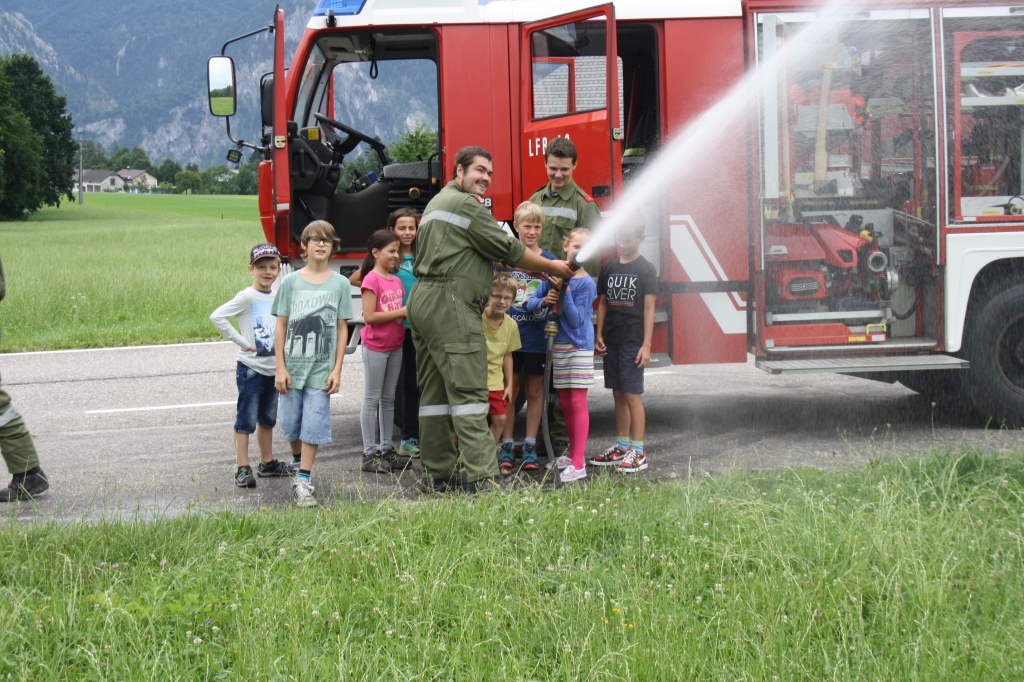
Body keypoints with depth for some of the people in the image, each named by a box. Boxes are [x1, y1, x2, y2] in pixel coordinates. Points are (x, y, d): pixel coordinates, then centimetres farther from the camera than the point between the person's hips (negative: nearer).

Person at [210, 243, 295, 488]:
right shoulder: (247, 297, -13)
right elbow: (217, 316, -22)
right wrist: (242, 341, -20)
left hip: (274, 369, 7)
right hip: (251, 369, -7)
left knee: (268, 419, 18)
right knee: (246, 421, -1)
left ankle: (267, 463, 30)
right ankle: (243, 469, 3)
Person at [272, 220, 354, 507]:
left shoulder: (340, 284, 2)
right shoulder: (290, 282, 2)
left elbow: (342, 329, 3)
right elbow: (281, 326, 3)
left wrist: (337, 370, -3)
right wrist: (281, 367, -3)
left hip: (322, 367, -1)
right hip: (292, 365, 1)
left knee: (314, 424, -6)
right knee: (290, 424, 8)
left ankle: (303, 481, -3)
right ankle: (299, 462, 33)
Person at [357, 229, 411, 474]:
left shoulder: (396, 280, 13)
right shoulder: (371, 280, -12)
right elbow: (369, 316, -19)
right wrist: (402, 312, -19)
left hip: (395, 346, 8)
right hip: (375, 347, -8)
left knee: (388, 399, 12)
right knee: (372, 399, -2)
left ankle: (386, 449, 18)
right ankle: (370, 454, 1)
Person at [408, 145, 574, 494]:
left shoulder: (438, 203, 26)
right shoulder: (465, 204, -7)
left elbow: (485, 253, 26)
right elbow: (506, 250, -6)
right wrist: (551, 267, 7)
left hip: (422, 302, 11)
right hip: (449, 305, -11)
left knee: (435, 393, 11)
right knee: (468, 392, -13)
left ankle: (439, 474, 14)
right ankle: (481, 478, -16)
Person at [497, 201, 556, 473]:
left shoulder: (549, 260, 4)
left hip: (537, 335, 1)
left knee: (534, 390, 7)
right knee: (509, 390, 4)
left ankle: (530, 447, 13)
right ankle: (507, 446, 11)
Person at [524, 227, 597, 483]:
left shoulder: (586, 283, -12)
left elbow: (576, 320, -17)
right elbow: (530, 303, 5)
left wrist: (565, 291, -25)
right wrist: (544, 301, -15)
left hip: (579, 347, -6)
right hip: (559, 345, 6)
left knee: (578, 402, -8)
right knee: (565, 402, 13)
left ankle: (579, 464, -10)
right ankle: (573, 453, 26)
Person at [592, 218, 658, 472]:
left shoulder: (646, 269, -4)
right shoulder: (609, 268, 11)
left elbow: (649, 308, -6)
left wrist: (646, 345, -11)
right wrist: (599, 334, 7)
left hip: (633, 341, -5)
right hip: (612, 341, 5)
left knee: (632, 394, -6)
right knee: (618, 394, 10)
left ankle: (638, 451, -2)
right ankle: (621, 447, 17)